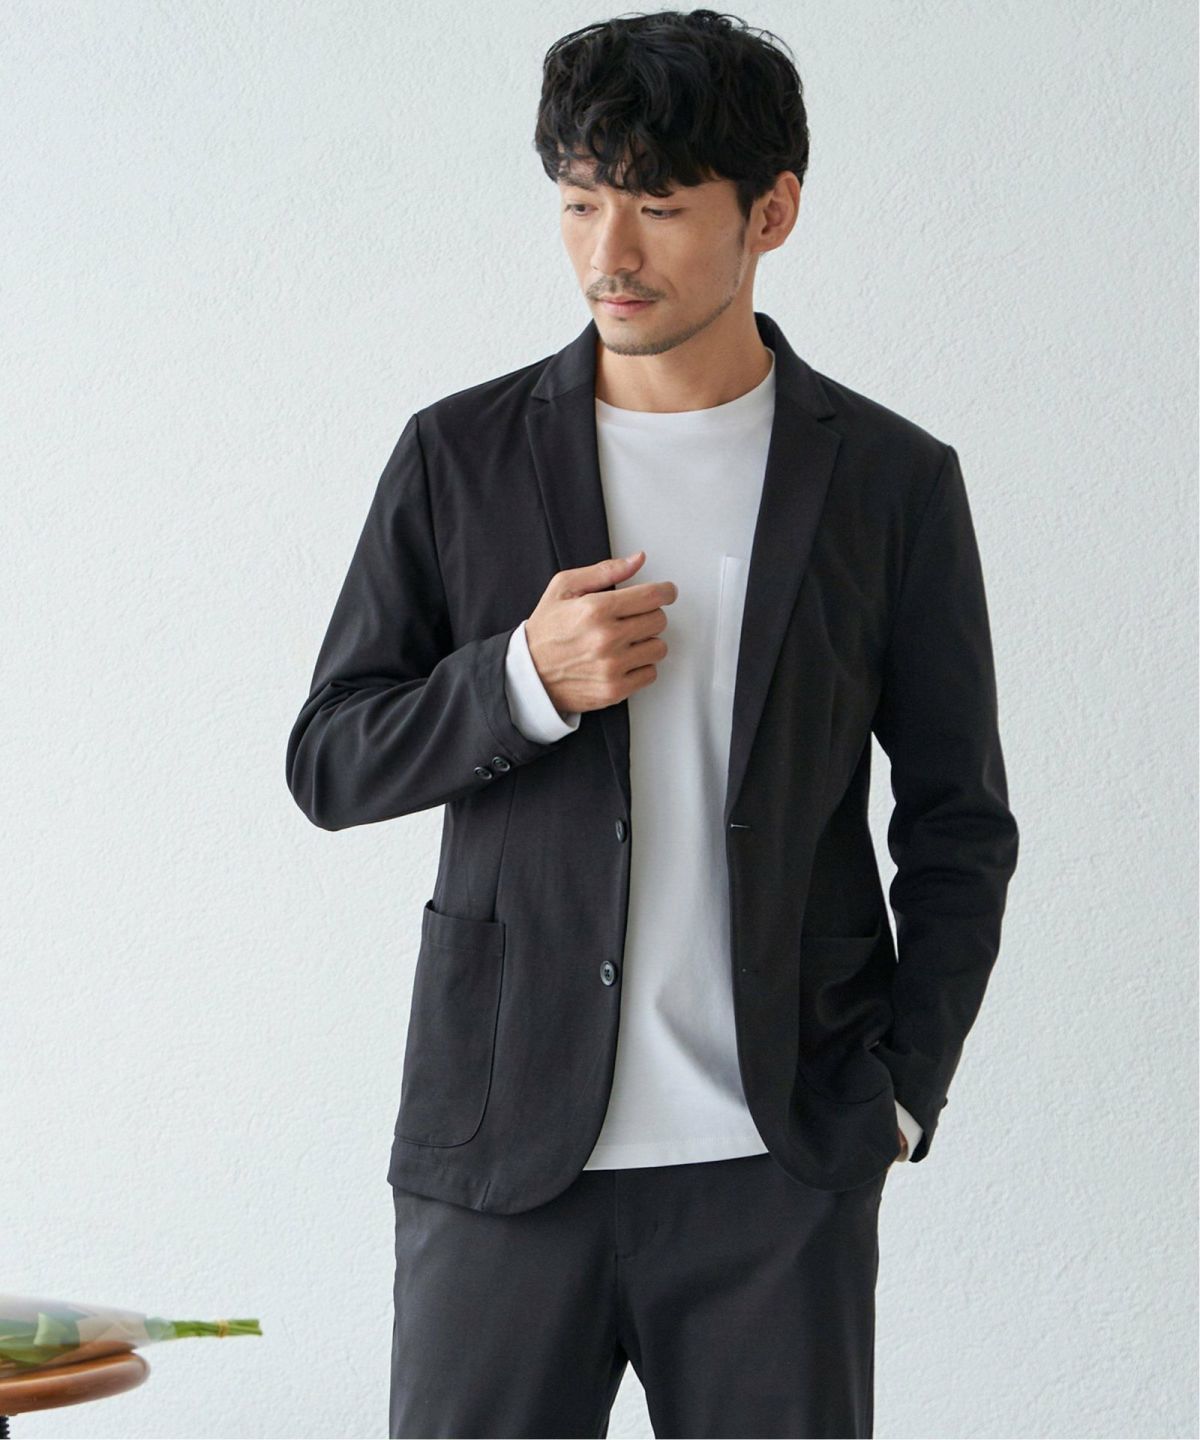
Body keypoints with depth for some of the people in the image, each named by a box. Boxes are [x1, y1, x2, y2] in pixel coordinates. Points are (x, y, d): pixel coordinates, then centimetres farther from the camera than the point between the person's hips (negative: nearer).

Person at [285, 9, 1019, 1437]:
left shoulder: (893, 482, 3)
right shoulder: (458, 455, 4)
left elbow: (958, 823, 8)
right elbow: (330, 762, 5)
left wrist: (901, 1092, 0)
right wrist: (527, 679, -12)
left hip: (780, 1162, 0)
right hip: (505, 1150, 1)